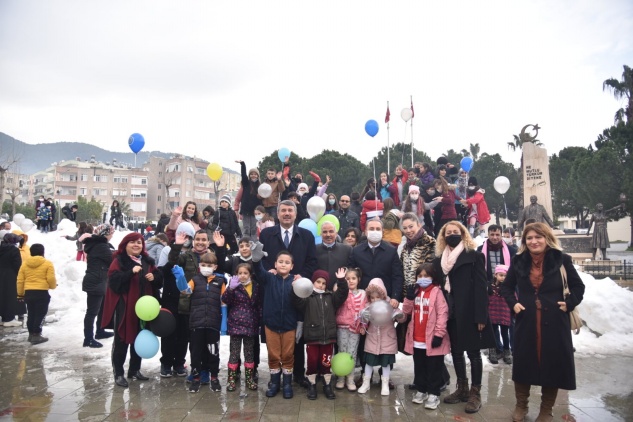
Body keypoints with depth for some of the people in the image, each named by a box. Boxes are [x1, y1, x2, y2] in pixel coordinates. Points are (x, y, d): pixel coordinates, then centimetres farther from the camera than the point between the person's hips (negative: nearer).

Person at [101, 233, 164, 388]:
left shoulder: (147, 261, 12)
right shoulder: (119, 261, -5)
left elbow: (159, 279, 16)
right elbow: (114, 281, -19)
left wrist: (154, 277, -6)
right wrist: (131, 272, -30)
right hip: (123, 307, -6)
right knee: (121, 340, 0)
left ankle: (135, 369, 27)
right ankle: (118, 373, 11)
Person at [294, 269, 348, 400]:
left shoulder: (331, 297, 7)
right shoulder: (307, 297, -2)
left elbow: (342, 295, -5)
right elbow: (298, 302, -18)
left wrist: (341, 281, -19)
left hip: (328, 336, 2)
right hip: (312, 337, -2)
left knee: (326, 362, 11)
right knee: (312, 362, 6)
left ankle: (327, 386, 27)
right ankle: (312, 386, 23)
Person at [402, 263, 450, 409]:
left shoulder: (436, 291, -9)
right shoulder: (414, 291, 8)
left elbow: (442, 313, -13)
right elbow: (406, 311, 7)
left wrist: (439, 334, -18)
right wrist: (409, 297, -9)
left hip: (432, 339, -5)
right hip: (416, 340, 5)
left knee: (434, 368, 7)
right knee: (419, 367, 17)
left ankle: (433, 393, 17)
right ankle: (421, 390, 30)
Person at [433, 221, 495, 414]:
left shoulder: (474, 256, -4)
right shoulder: (439, 259, 11)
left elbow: (481, 287, -9)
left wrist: (481, 316, -15)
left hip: (469, 312, -5)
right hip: (450, 313, 5)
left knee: (473, 352, 4)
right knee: (456, 351, 13)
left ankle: (475, 393, 14)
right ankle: (462, 389, 27)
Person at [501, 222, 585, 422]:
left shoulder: (561, 260, -2)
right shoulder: (519, 261, 3)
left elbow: (578, 286, 6)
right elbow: (506, 287, 14)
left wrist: (569, 303, -7)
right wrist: (513, 303, -1)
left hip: (554, 322, -1)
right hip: (526, 321, 1)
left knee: (553, 364, 6)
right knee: (523, 362, 8)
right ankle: (521, 405, 27)